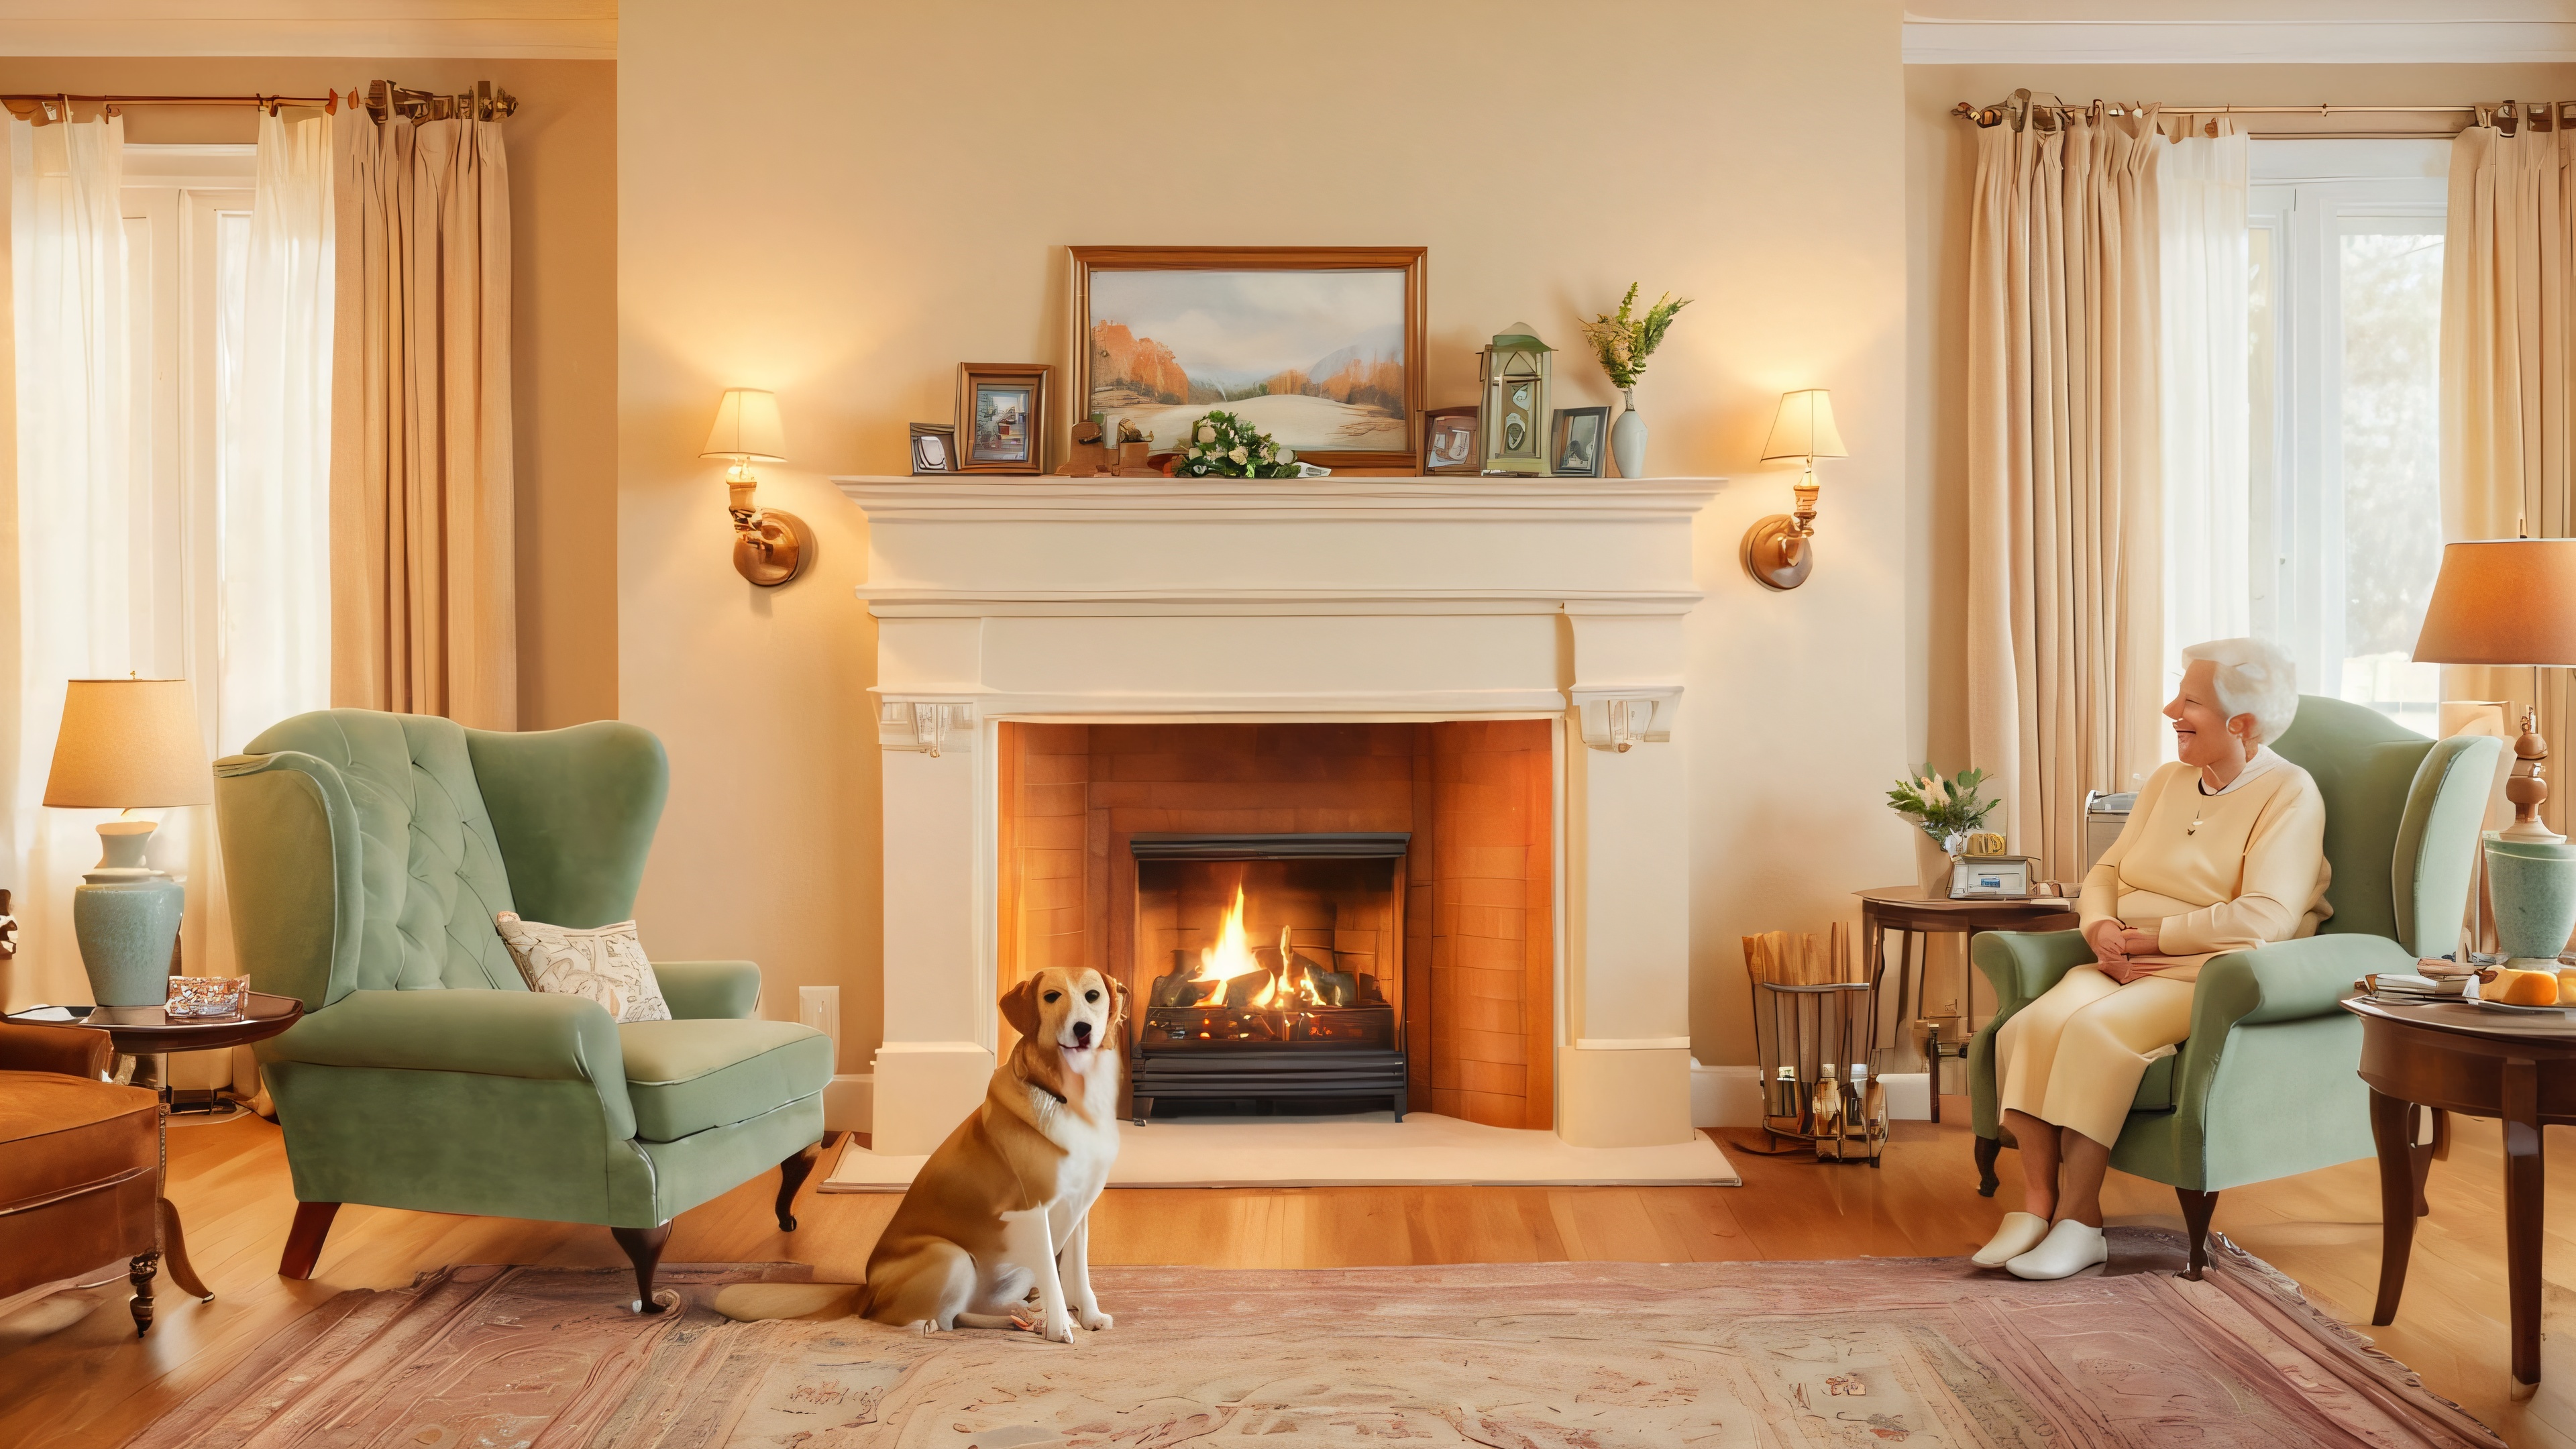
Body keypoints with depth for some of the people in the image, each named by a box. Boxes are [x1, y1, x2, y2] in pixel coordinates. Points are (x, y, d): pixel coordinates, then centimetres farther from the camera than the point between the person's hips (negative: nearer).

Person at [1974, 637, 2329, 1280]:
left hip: (2215, 974, -6)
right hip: (2127, 964, 6)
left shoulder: (2289, 793, -4)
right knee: (2031, 1027, -24)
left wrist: (2152, 937, -14)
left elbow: (2266, 917, -16)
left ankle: (2078, 1218, -23)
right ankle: (2037, 1202, -20)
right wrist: (2102, 928, -4)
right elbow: (2106, 870, 18)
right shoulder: (2167, 780, 19)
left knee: (2097, 1032, -33)